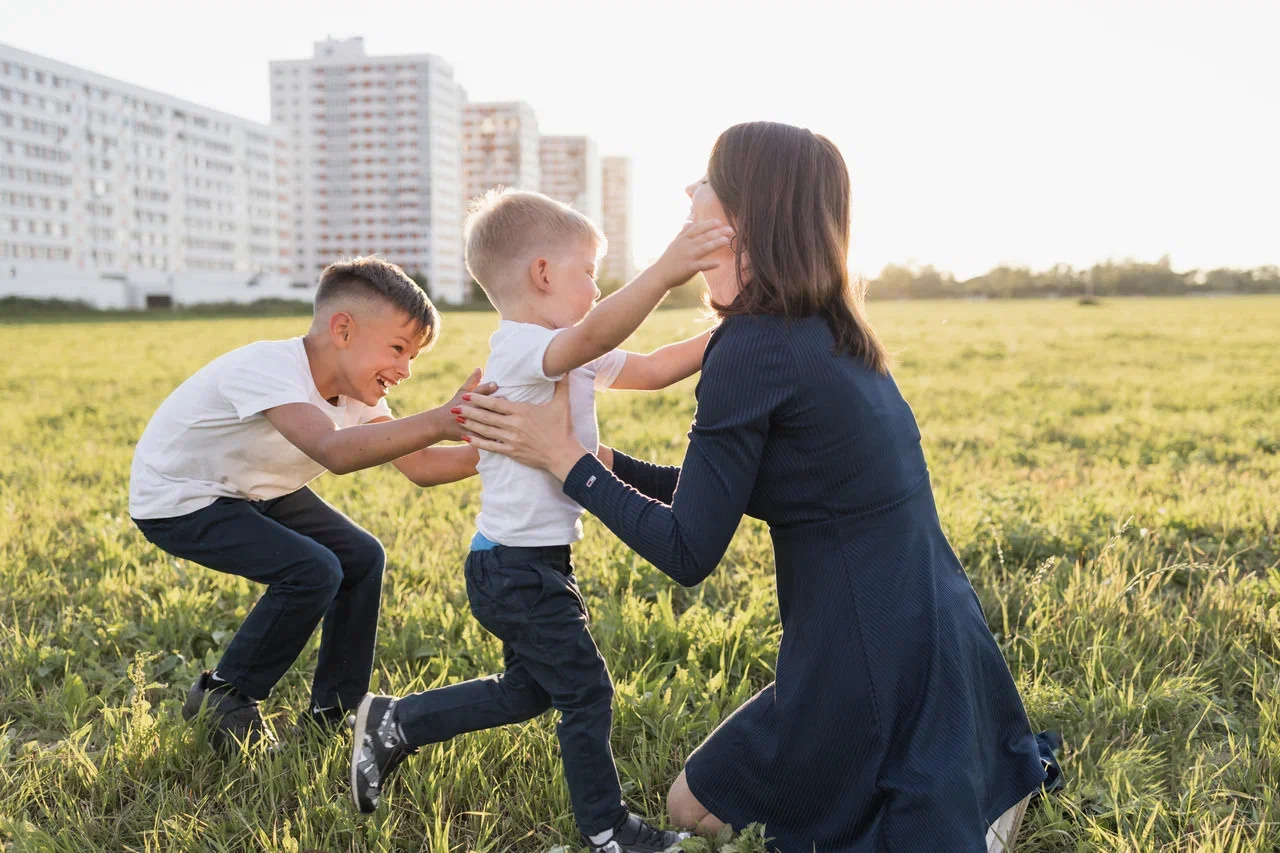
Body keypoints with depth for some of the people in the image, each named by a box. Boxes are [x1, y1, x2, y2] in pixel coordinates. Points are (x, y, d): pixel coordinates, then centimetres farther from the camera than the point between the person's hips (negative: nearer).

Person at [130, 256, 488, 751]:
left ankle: (332, 714, 14)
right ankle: (223, 698, -1)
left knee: (361, 558, 0)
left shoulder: (357, 390, -9)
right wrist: (438, 422, -60)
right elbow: (334, 451, -52)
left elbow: (420, 466, -11)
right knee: (312, 571, -23)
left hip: (252, 492, 9)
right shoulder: (266, 368, -35)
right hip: (178, 502, -9)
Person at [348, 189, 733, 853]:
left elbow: (647, 369, 10)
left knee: (527, 692, 23)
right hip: (520, 568, -10)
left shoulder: (567, 357, 10)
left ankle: (393, 723, 32)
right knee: (586, 693, 3)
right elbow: (593, 336, -42)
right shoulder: (520, 347, -21)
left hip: (528, 563, 11)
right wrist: (664, 271, -51)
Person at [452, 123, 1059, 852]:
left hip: (877, 670, -9)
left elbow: (688, 553, -14)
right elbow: (723, 489, 16)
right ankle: (979, 784, 15)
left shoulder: (755, 349, -20)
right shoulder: (832, 339, 7)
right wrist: (601, 460, 14)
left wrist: (564, 457, -6)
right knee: (710, 789, 28)